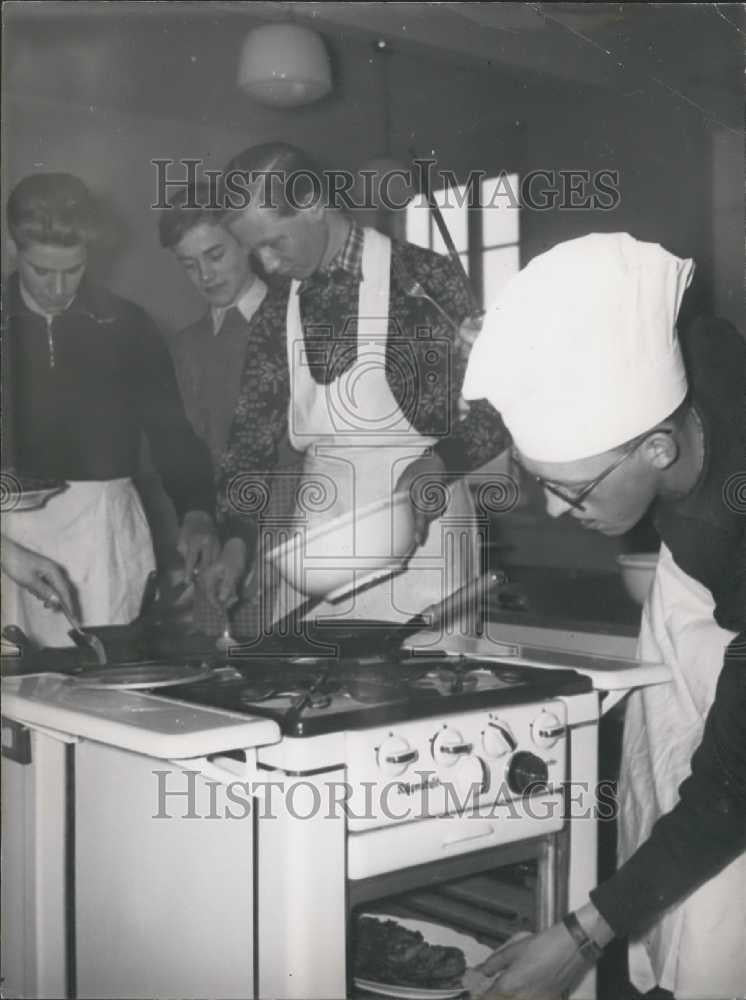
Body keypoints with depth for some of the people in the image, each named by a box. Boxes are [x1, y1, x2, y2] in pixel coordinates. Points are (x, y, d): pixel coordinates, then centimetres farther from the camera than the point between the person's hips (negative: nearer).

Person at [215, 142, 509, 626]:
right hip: (317, 540, 5)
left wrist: (435, 466, -22)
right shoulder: (283, 305, 7)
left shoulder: (420, 277, -8)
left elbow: (495, 407, -5)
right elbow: (262, 423, 12)